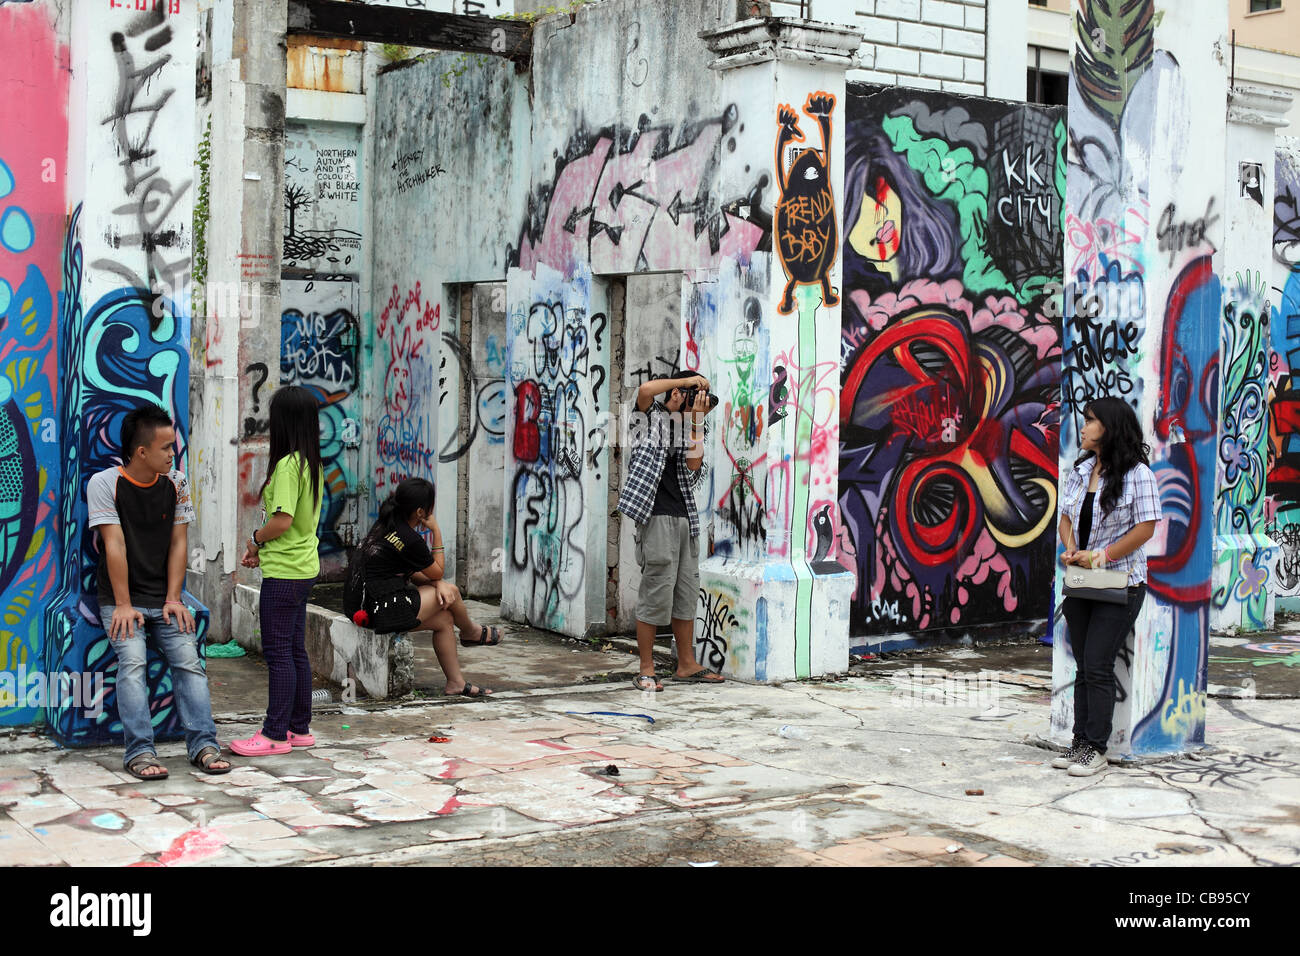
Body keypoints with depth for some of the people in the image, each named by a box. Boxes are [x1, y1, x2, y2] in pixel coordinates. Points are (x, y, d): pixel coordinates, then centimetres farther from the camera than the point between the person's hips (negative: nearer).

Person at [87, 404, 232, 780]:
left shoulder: (176, 483, 5)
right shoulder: (105, 483, -7)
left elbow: (178, 544, 4)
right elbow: (115, 545, -12)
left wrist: (173, 600, -4)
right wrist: (123, 606, -15)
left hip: (164, 601, 3)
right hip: (122, 601, -3)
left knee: (189, 660, -15)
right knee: (133, 661, -24)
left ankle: (203, 745, -17)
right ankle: (140, 752, -26)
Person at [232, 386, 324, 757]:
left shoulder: (287, 465, -18)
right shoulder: (312, 463, 10)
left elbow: (282, 521, -24)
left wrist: (255, 538, -5)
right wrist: (262, 550, 12)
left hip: (284, 573, -9)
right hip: (304, 566, 9)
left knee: (278, 652, -3)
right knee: (295, 649, 14)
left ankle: (276, 734, 3)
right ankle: (300, 728, 21)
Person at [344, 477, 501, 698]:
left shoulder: (385, 525, 10)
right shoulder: (410, 539, -19)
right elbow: (438, 572, -1)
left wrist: (437, 584, 1)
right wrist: (436, 532, 2)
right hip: (381, 609, -9)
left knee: (445, 620, 13)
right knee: (452, 591, 6)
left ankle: (456, 683, 17)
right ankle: (471, 633, 36)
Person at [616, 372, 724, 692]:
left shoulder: (688, 424, 18)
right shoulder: (654, 416, 2)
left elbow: (694, 463, 4)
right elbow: (645, 391, -20)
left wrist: (697, 421, 0)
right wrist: (688, 379, -10)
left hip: (685, 518, 8)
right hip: (658, 517, -7)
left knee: (687, 593, 12)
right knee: (656, 592, -7)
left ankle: (687, 664, 21)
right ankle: (646, 671, -1)